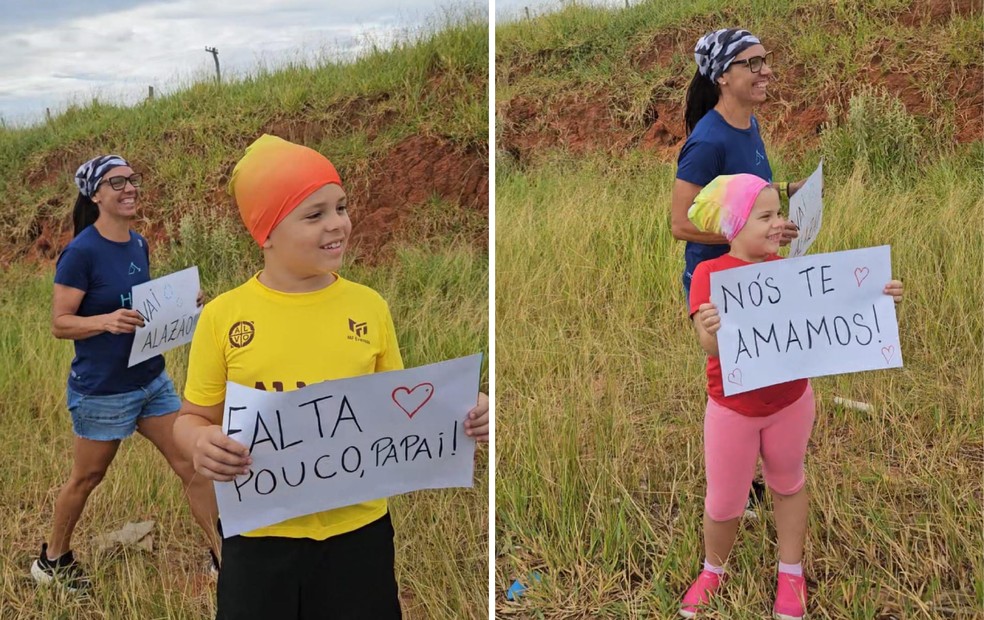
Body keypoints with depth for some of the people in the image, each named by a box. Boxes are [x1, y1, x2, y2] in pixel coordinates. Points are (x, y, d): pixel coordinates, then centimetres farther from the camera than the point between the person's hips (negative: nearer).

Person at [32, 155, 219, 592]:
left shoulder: (139, 246, 4)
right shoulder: (82, 252, -17)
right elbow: (60, 323, -16)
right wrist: (107, 320, -33)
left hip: (152, 379, 6)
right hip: (102, 390, -6)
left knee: (192, 465, 5)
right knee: (86, 478, 12)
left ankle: (223, 554, 15)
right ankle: (53, 560, 34)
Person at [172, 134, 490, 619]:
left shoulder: (369, 305, 1)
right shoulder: (223, 315, -5)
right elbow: (193, 419, 4)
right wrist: (201, 444, -18)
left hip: (358, 531, 1)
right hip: (259, 536, -1)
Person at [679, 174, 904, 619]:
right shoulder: (709, 273, -19)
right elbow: (710, 348, -29)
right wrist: (711, 331, -51)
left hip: (791, 402, 4)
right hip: (733, 409, -3)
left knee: (788, 484, 22)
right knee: (724, 503, 11)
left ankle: (791, 573, 42)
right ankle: (713, 571, 39)